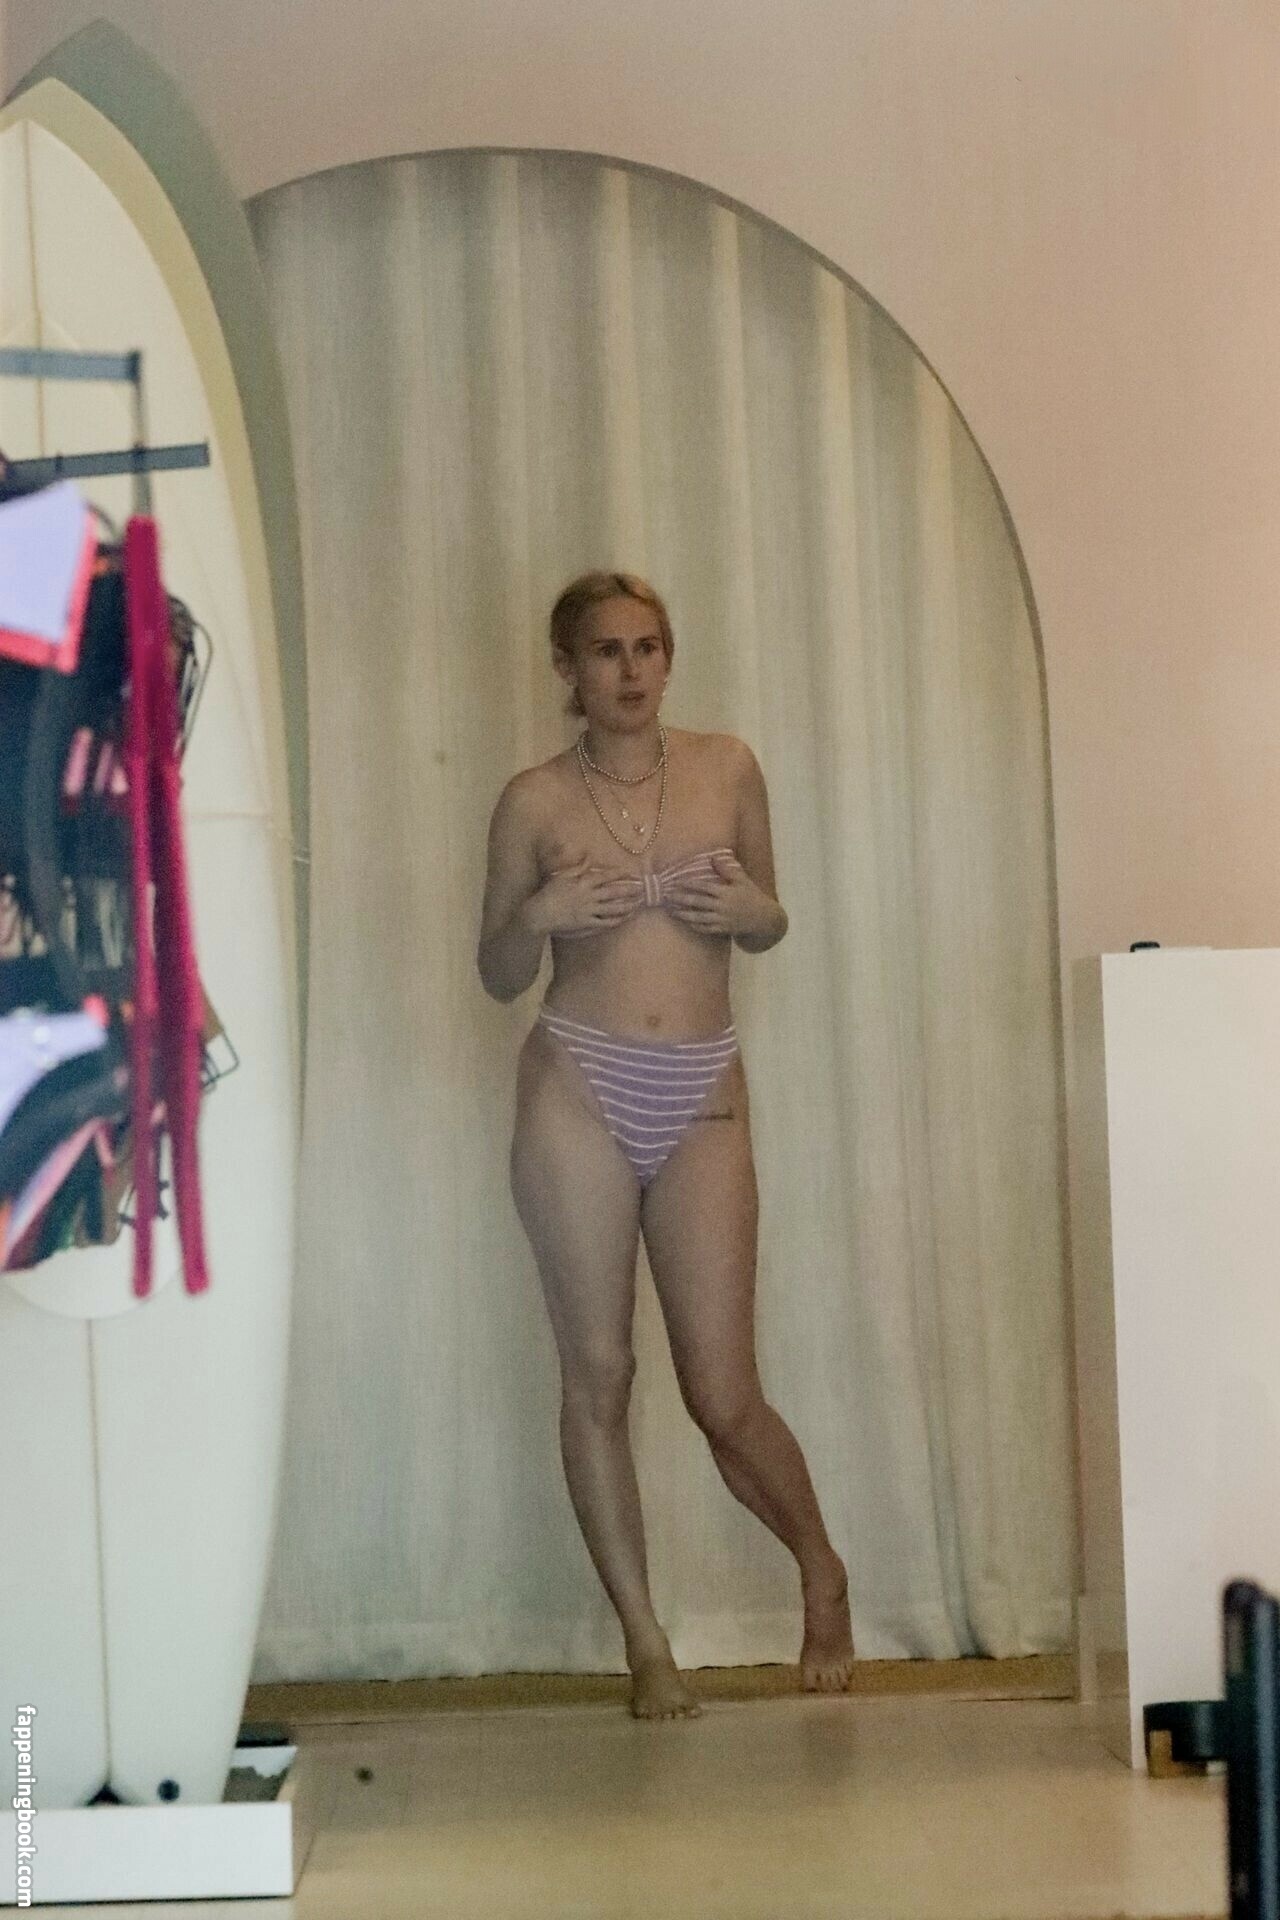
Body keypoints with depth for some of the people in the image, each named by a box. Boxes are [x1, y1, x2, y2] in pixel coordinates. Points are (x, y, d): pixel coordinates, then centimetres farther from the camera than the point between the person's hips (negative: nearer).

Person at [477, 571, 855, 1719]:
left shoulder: (726, 770, 7)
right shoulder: (535, 802, 4)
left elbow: (770, 924, 18)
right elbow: (501, 976, 9)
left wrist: (751, 910, -5)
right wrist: (539, 913, -11)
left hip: (704, 1099, 0)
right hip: (579, 1088, 0)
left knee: (724, 1396, 0)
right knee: (597, 1373, 1)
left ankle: (823, 1574, 28)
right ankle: (646, 1643, 15)